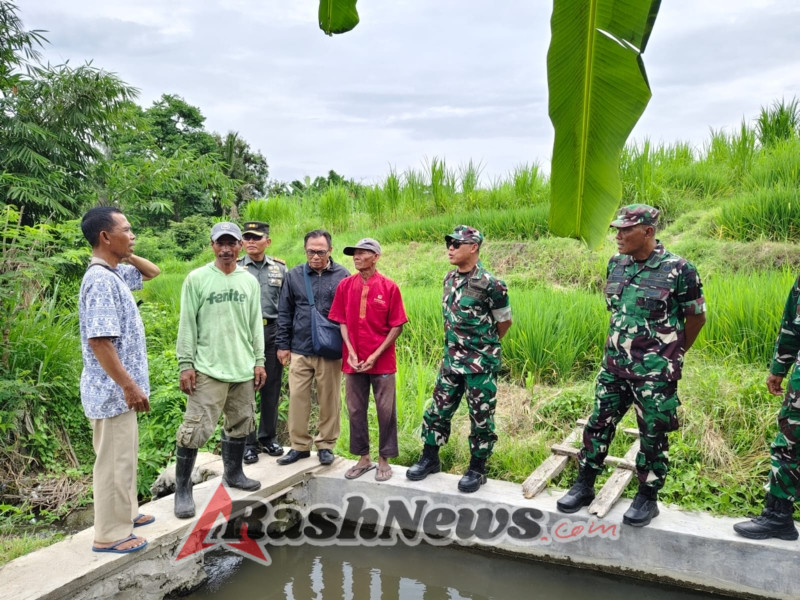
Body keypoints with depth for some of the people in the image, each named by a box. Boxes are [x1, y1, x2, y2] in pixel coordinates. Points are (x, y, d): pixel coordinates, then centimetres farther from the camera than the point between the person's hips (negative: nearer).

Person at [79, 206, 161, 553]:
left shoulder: (115, 274, 8)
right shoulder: (100, 280, -22)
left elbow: (152, 273, 26)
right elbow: (100, 342, -26)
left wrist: (127, 255, 7)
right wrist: (130, 386, -23)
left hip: (119, 389, 10)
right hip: (113, 390, -10)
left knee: (124, 455, 21)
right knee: (114, 461, 2)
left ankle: (125, 514, 35)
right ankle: (110, 535, 15)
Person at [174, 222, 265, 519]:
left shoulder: (250, 281, 8)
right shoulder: (197, 279, -3)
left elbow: (256, 324, 11)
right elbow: (187, 324, -4)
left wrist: (259, 361, 8)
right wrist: (185, 364, -8)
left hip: (244, 369, 5)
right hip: (208, 369, -4)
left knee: (240, 425, 14)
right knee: (196, 428, -7)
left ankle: (233, 473, 33)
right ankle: (182, 488, 7)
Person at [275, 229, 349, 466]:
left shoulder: (342, 276, 0)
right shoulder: (294, 276, 5)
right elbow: (284, 313, 9)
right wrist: (282, 345, 7)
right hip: (299, 350, 2)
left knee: (329, 400, 7)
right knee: (297, 398, 5)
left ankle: (325, 445, 21)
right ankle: (299, 445, 19)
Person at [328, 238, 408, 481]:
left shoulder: (389, 287, -6)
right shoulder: (345, 285, 2)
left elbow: (397, 326, -5)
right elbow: (342, 321, 5)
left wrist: (376, 355, -11)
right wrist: (351, 352, -7)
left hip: (382, 361, -3)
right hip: (353, 361, 3)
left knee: (386, 411, 5)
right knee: (356, 411, 10)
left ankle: (384, 460, 20)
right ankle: (363, 458, 26)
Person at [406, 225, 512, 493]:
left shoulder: (490, 284, -16)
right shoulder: (449, 278, 5)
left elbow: (504, 322, -5)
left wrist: (484, 347, 7)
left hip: (480, 365, -6)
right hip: (451, 361, 7)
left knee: (481, 418, 6)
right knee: (438, 410, 13)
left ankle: (477, 470, 20)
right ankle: (430, 459, 29)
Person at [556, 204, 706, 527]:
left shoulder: (678, 269, -14)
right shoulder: (615, 264, 3)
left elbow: (696, 316, -3)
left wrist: (672, 355, 5)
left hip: (655, 372, -5)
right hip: (614, 365, 5)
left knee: (653, 435, 8)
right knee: (599, 424, 11)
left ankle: (647, 498, 25)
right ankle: (584, 486, 25)